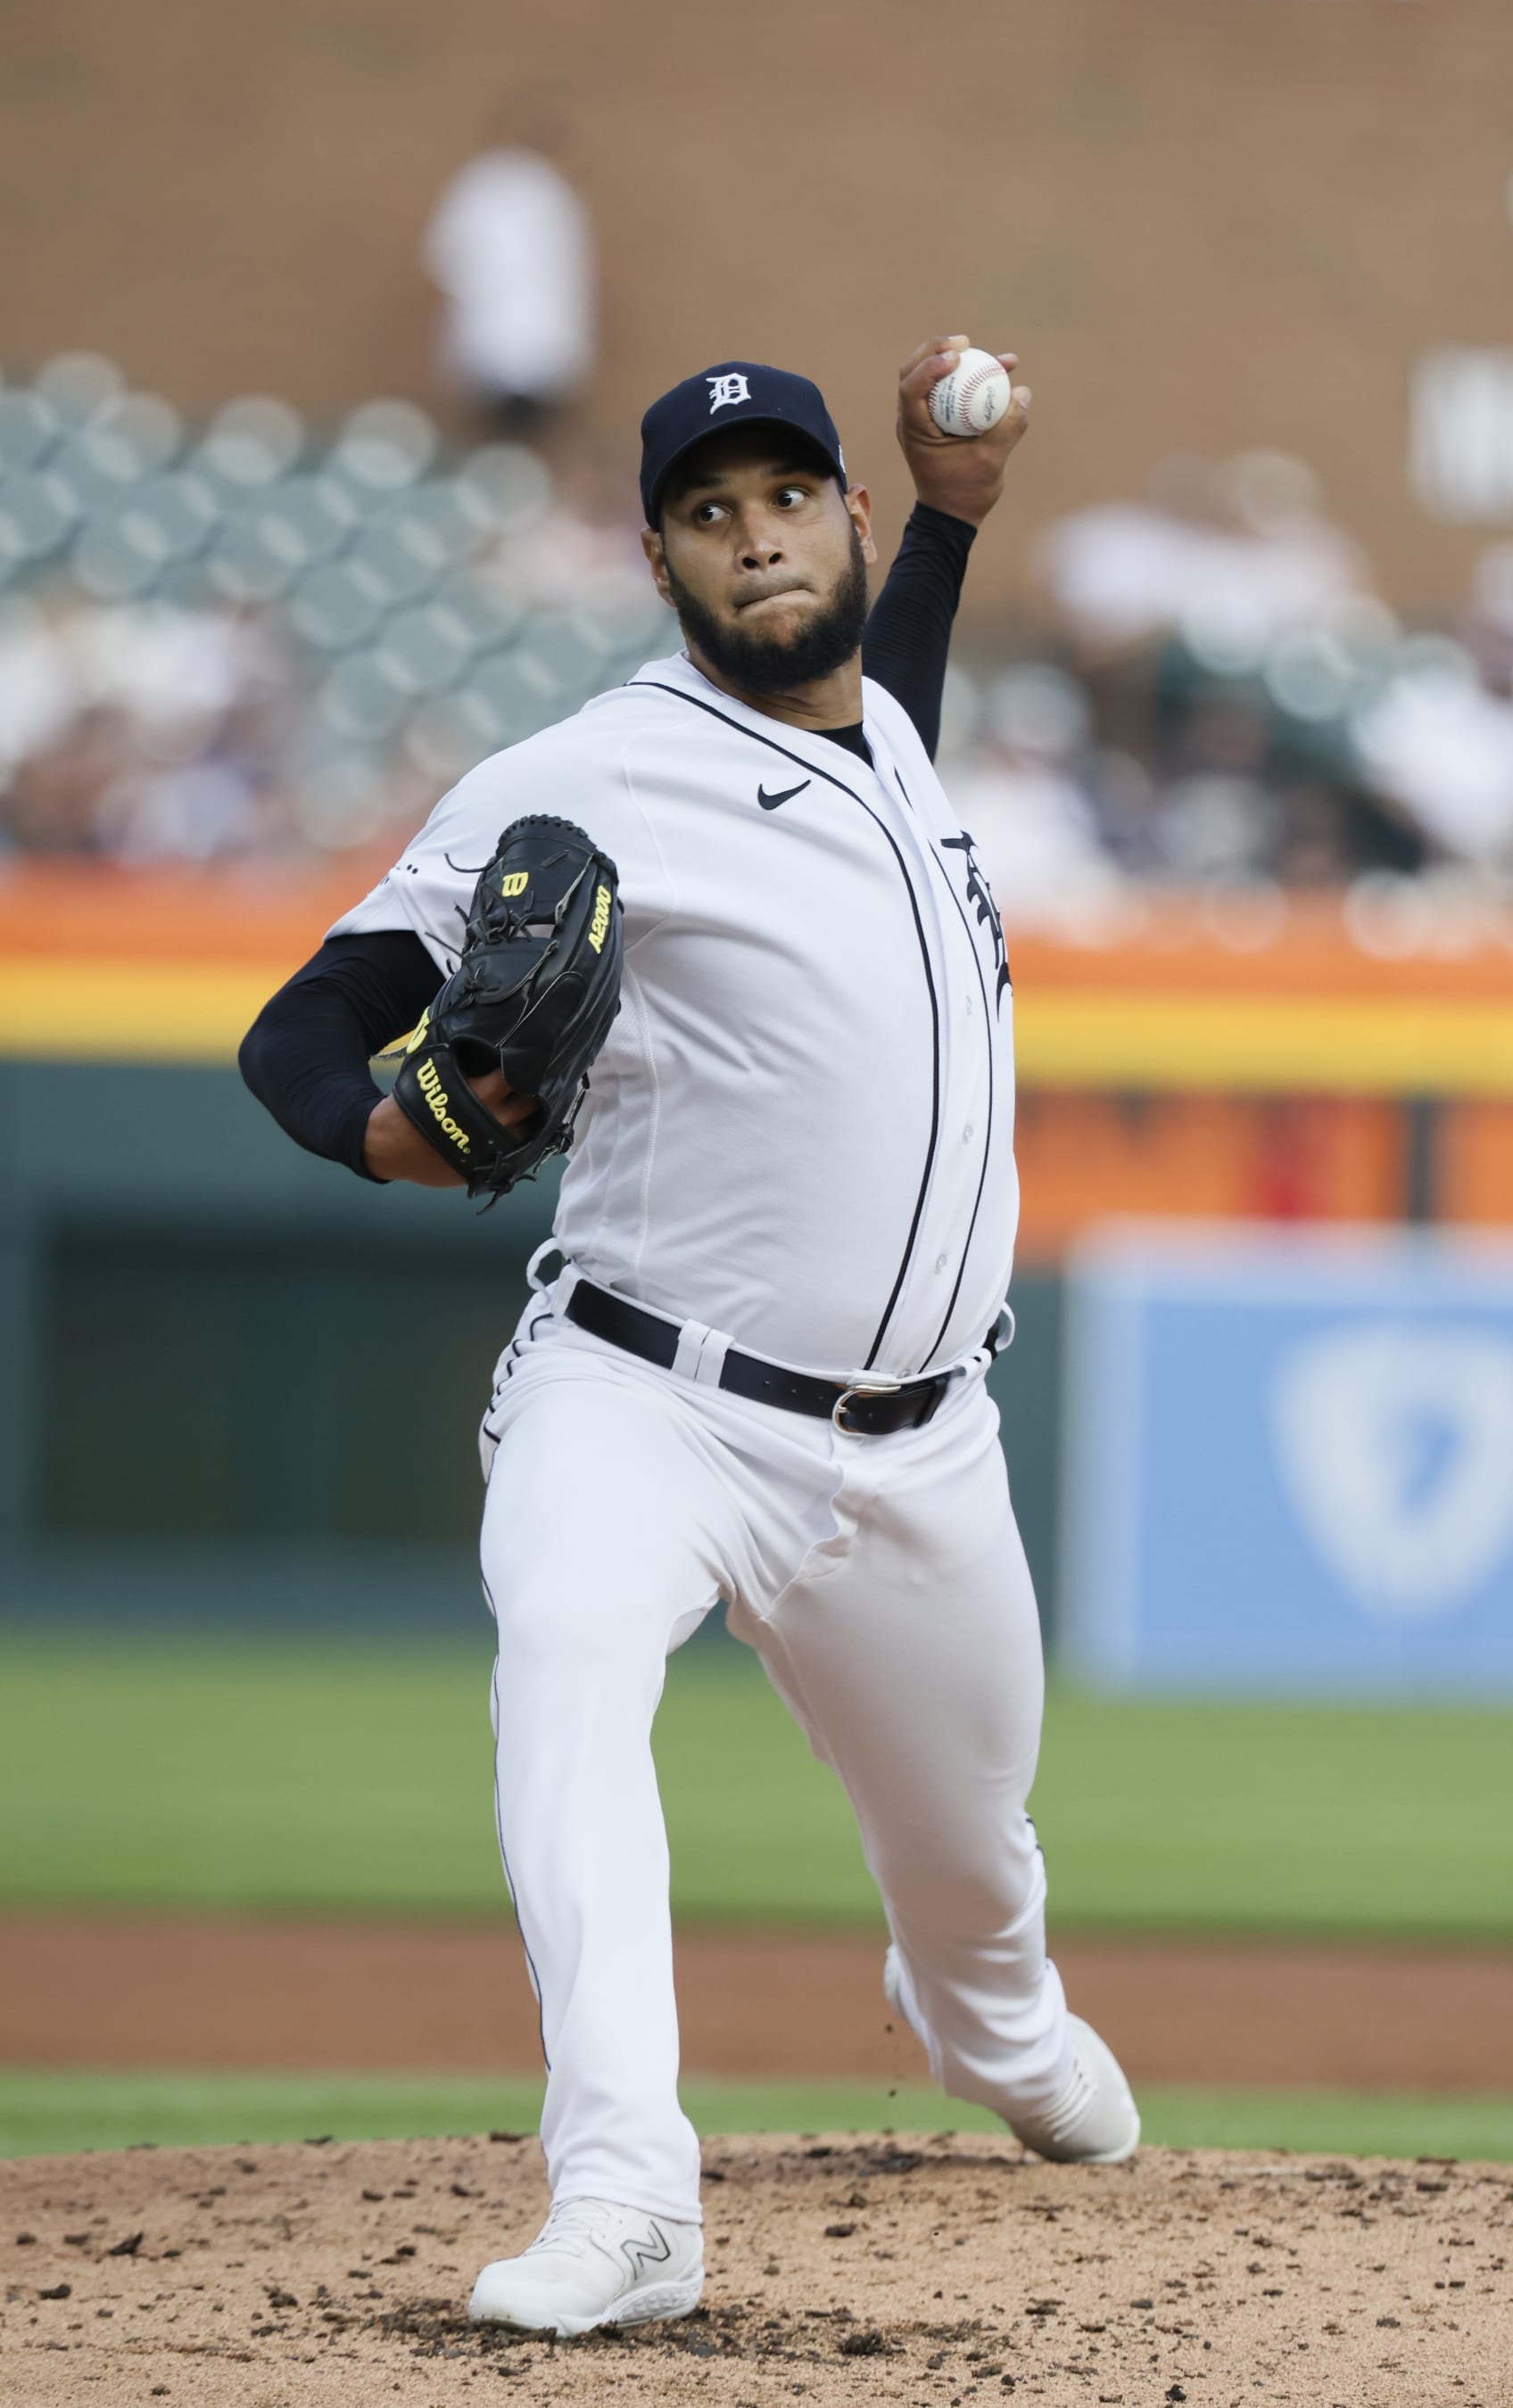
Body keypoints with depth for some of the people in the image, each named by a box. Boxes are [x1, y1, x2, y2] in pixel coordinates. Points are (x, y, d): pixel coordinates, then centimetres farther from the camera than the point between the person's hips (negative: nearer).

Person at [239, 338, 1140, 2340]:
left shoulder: (883, 735, 10)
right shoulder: (587, 784, -12)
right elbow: (305, 1025, -13)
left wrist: (953, 502, 25)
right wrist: (381, 1127, -36)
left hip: (911, 1447, 6)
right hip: (643, 1402, -6)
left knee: (969, 1855, 18)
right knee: (569, 1659, -36)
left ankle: (994, 2028, 57)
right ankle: (622, 2206, -46)